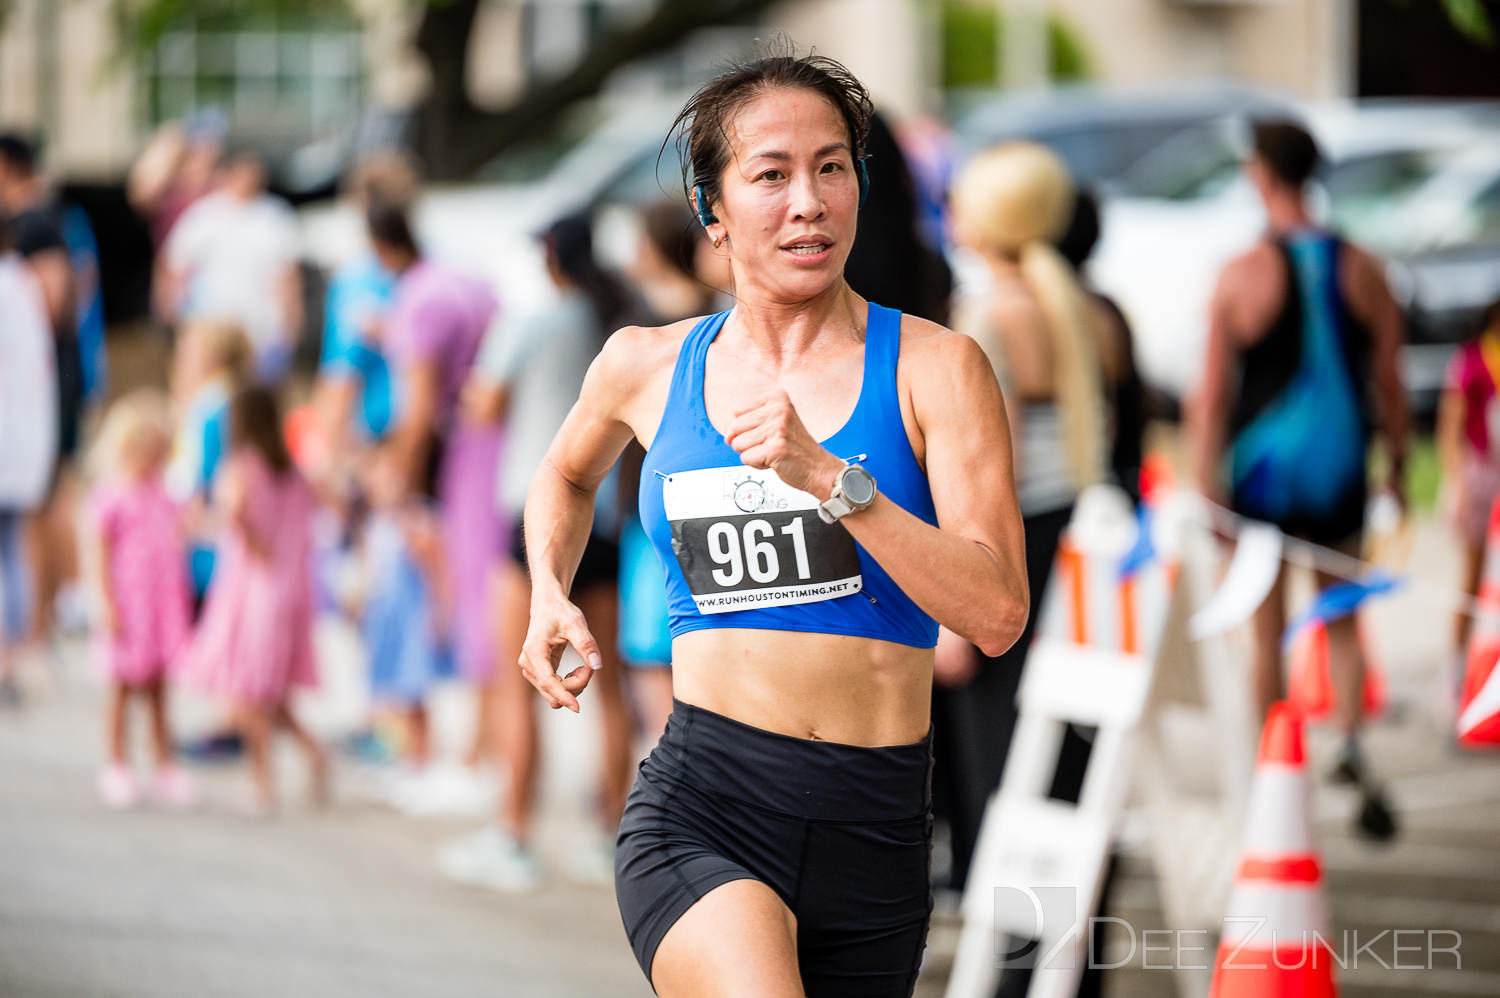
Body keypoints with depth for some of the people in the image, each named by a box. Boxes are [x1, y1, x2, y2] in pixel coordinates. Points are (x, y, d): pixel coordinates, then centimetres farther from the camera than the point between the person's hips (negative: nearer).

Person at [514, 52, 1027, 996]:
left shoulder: (934, 369, 0)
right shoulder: (648, 366, 8)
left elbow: (996, 613, -12)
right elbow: (568, 473, 32)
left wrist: (826, 476, -19)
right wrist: (549, 595, 14)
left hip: (874, 834, 1)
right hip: (702, 810, -1)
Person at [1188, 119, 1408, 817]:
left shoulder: (1242, 275, -10)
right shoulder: (1362, 269, -2)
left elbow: (1212, 394, -11)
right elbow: (1390, 381, 2)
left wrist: (1205, 488, -7)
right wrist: (1397, 464, 14)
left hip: (1262, 471, -2)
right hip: (1340, 471, 2)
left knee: (1267, 630, 8)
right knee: (1341, 620, 16)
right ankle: (1351, 740, -4)